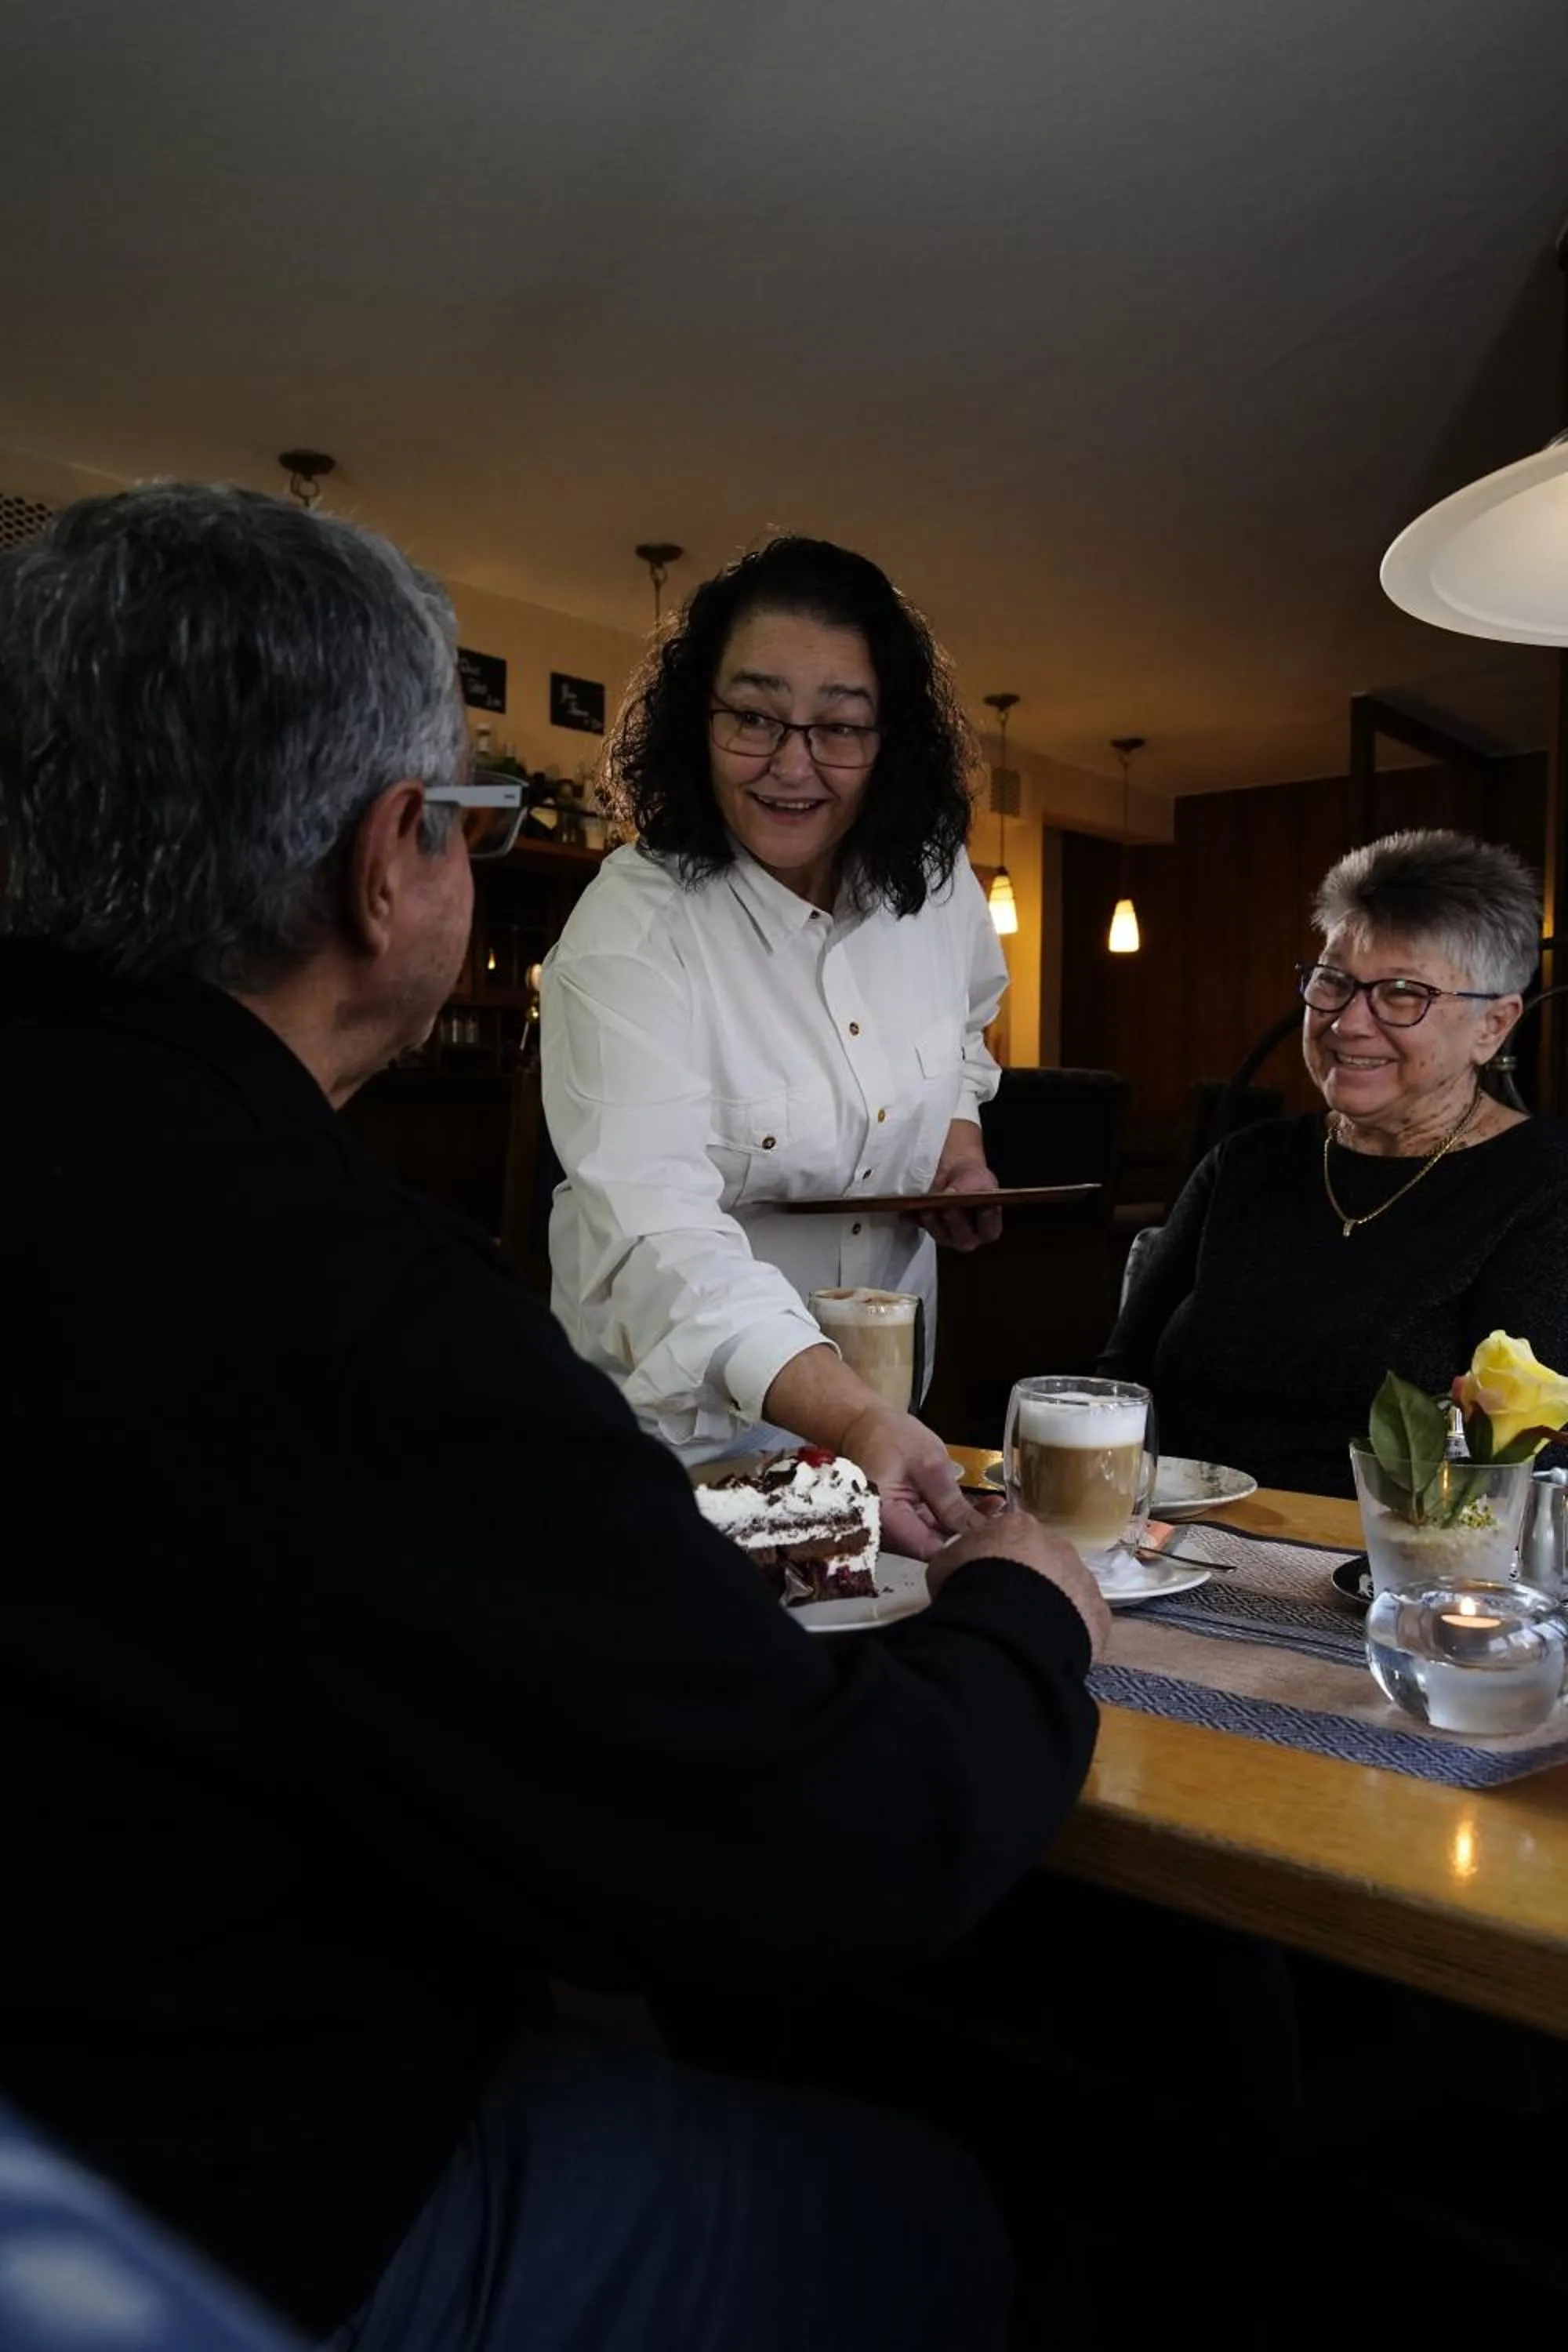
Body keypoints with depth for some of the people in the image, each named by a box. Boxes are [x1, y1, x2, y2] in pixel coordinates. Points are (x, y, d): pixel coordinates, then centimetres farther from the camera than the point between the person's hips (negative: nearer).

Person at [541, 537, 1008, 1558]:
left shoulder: (933, 881, -5)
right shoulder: (629, 934, -24)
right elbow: (658, 1227, -37)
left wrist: (962, 1127, 0)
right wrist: (855, 1417, -49)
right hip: (685, 1418, -5)